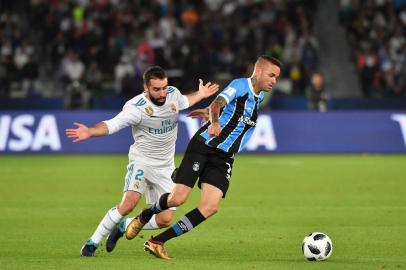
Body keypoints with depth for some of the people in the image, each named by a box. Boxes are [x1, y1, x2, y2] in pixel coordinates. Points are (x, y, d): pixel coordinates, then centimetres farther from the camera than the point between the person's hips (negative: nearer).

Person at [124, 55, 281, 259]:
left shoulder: (259, 96, 13)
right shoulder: (241, 85, -11)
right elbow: (218, 103, -29)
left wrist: (209, 112, 34)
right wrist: (214, 122, -48)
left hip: (223, 158, 7)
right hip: (202, 148, -7)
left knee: (210, 208, -12)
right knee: (178, 198, -12)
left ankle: (157, 242, -6)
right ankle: (144, 216, 21)